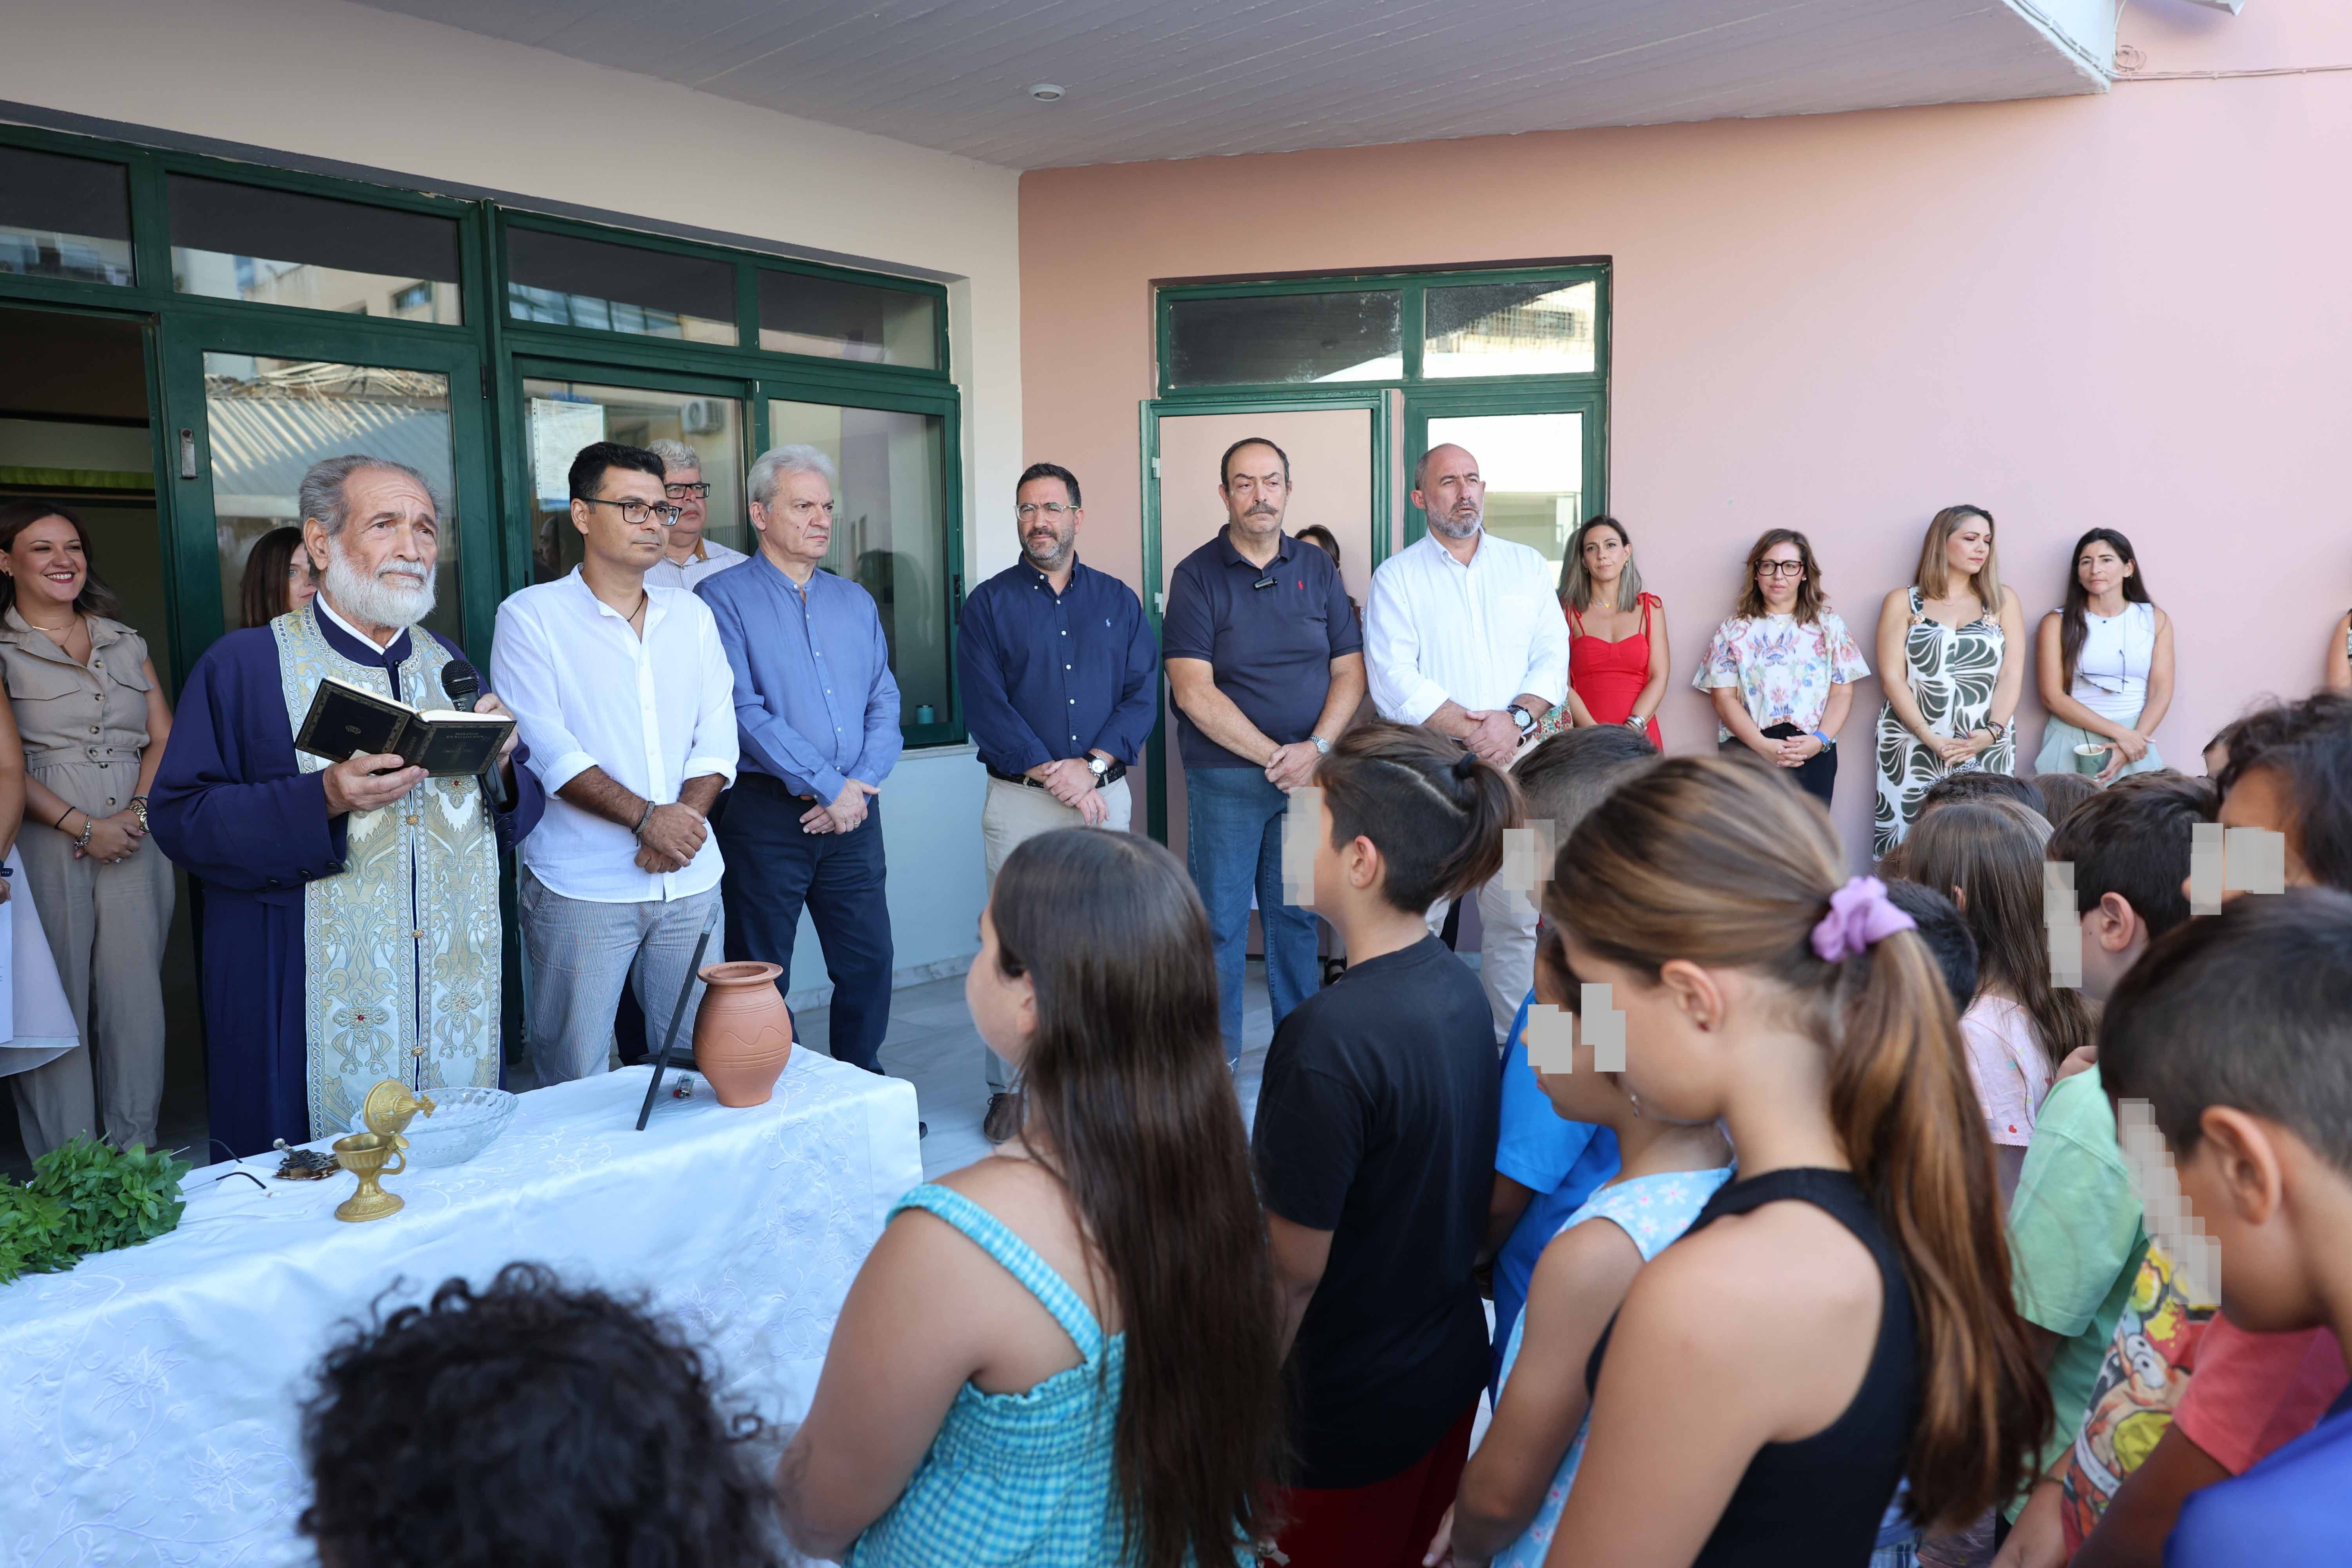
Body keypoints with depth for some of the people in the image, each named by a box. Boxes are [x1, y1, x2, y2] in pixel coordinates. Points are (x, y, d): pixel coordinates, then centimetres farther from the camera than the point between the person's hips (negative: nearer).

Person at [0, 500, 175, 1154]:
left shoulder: (125, 643, 16)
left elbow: (164, 739, 11)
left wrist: (136, 813, -5)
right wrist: (83, 827, -13)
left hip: (134, 837, 3)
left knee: (134, 993, 2)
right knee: (58, 995, -2)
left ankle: (136, 1155, 11)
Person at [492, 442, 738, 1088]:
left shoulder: (692, 615, 13)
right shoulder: (530, 617, -1)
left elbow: (717, 739, 8)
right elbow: (547, 751, -10)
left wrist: (685, 819, -10)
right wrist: (647, 818, -19)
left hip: (690, 882, 4)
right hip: (580, 888, -4)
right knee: (573, 1082, 3)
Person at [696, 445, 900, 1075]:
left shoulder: (855, 602, 14)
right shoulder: (724, 597, -3)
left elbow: (885, 705, 10)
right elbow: (743, 711, -13)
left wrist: (860, 785, -7)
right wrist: (827, 786, -14)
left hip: (853, 811, 5)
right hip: (766, 814, -4)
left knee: (869, 962, 8)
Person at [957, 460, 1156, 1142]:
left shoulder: (1118, 601, 11)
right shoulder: (989, 604, 5)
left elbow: (1143, 696, 3)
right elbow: (984, 704, -5)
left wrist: (1093, 765, -11)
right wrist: (1050, 771, -14)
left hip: (1105, 796, 2)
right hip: (1019, 800, -2)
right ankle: (1010, 1088, 8)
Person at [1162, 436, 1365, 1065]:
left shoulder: (1317, 569, 8)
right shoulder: (1196, 576, -3)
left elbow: (1350, 670, 7)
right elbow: (1194, 691, -10)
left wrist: (1317, 748, -9)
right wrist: (1273, 756, -13)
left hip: (1310, 771, 3)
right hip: (1225, 776, -3)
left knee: (1299, 913, 11)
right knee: (1220, 919, 1)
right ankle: (1216, 1058, 14)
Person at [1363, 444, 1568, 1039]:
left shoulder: (1527, 566, 14)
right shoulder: (1397, 578, 4)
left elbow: (1554, 658, 7)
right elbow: (1393, 682, -7)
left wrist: (1517, 719, -12)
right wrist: (1474, 730, -14)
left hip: (1514, 766, 3)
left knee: (1517, 917, 4)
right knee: (1417, 918, -2)